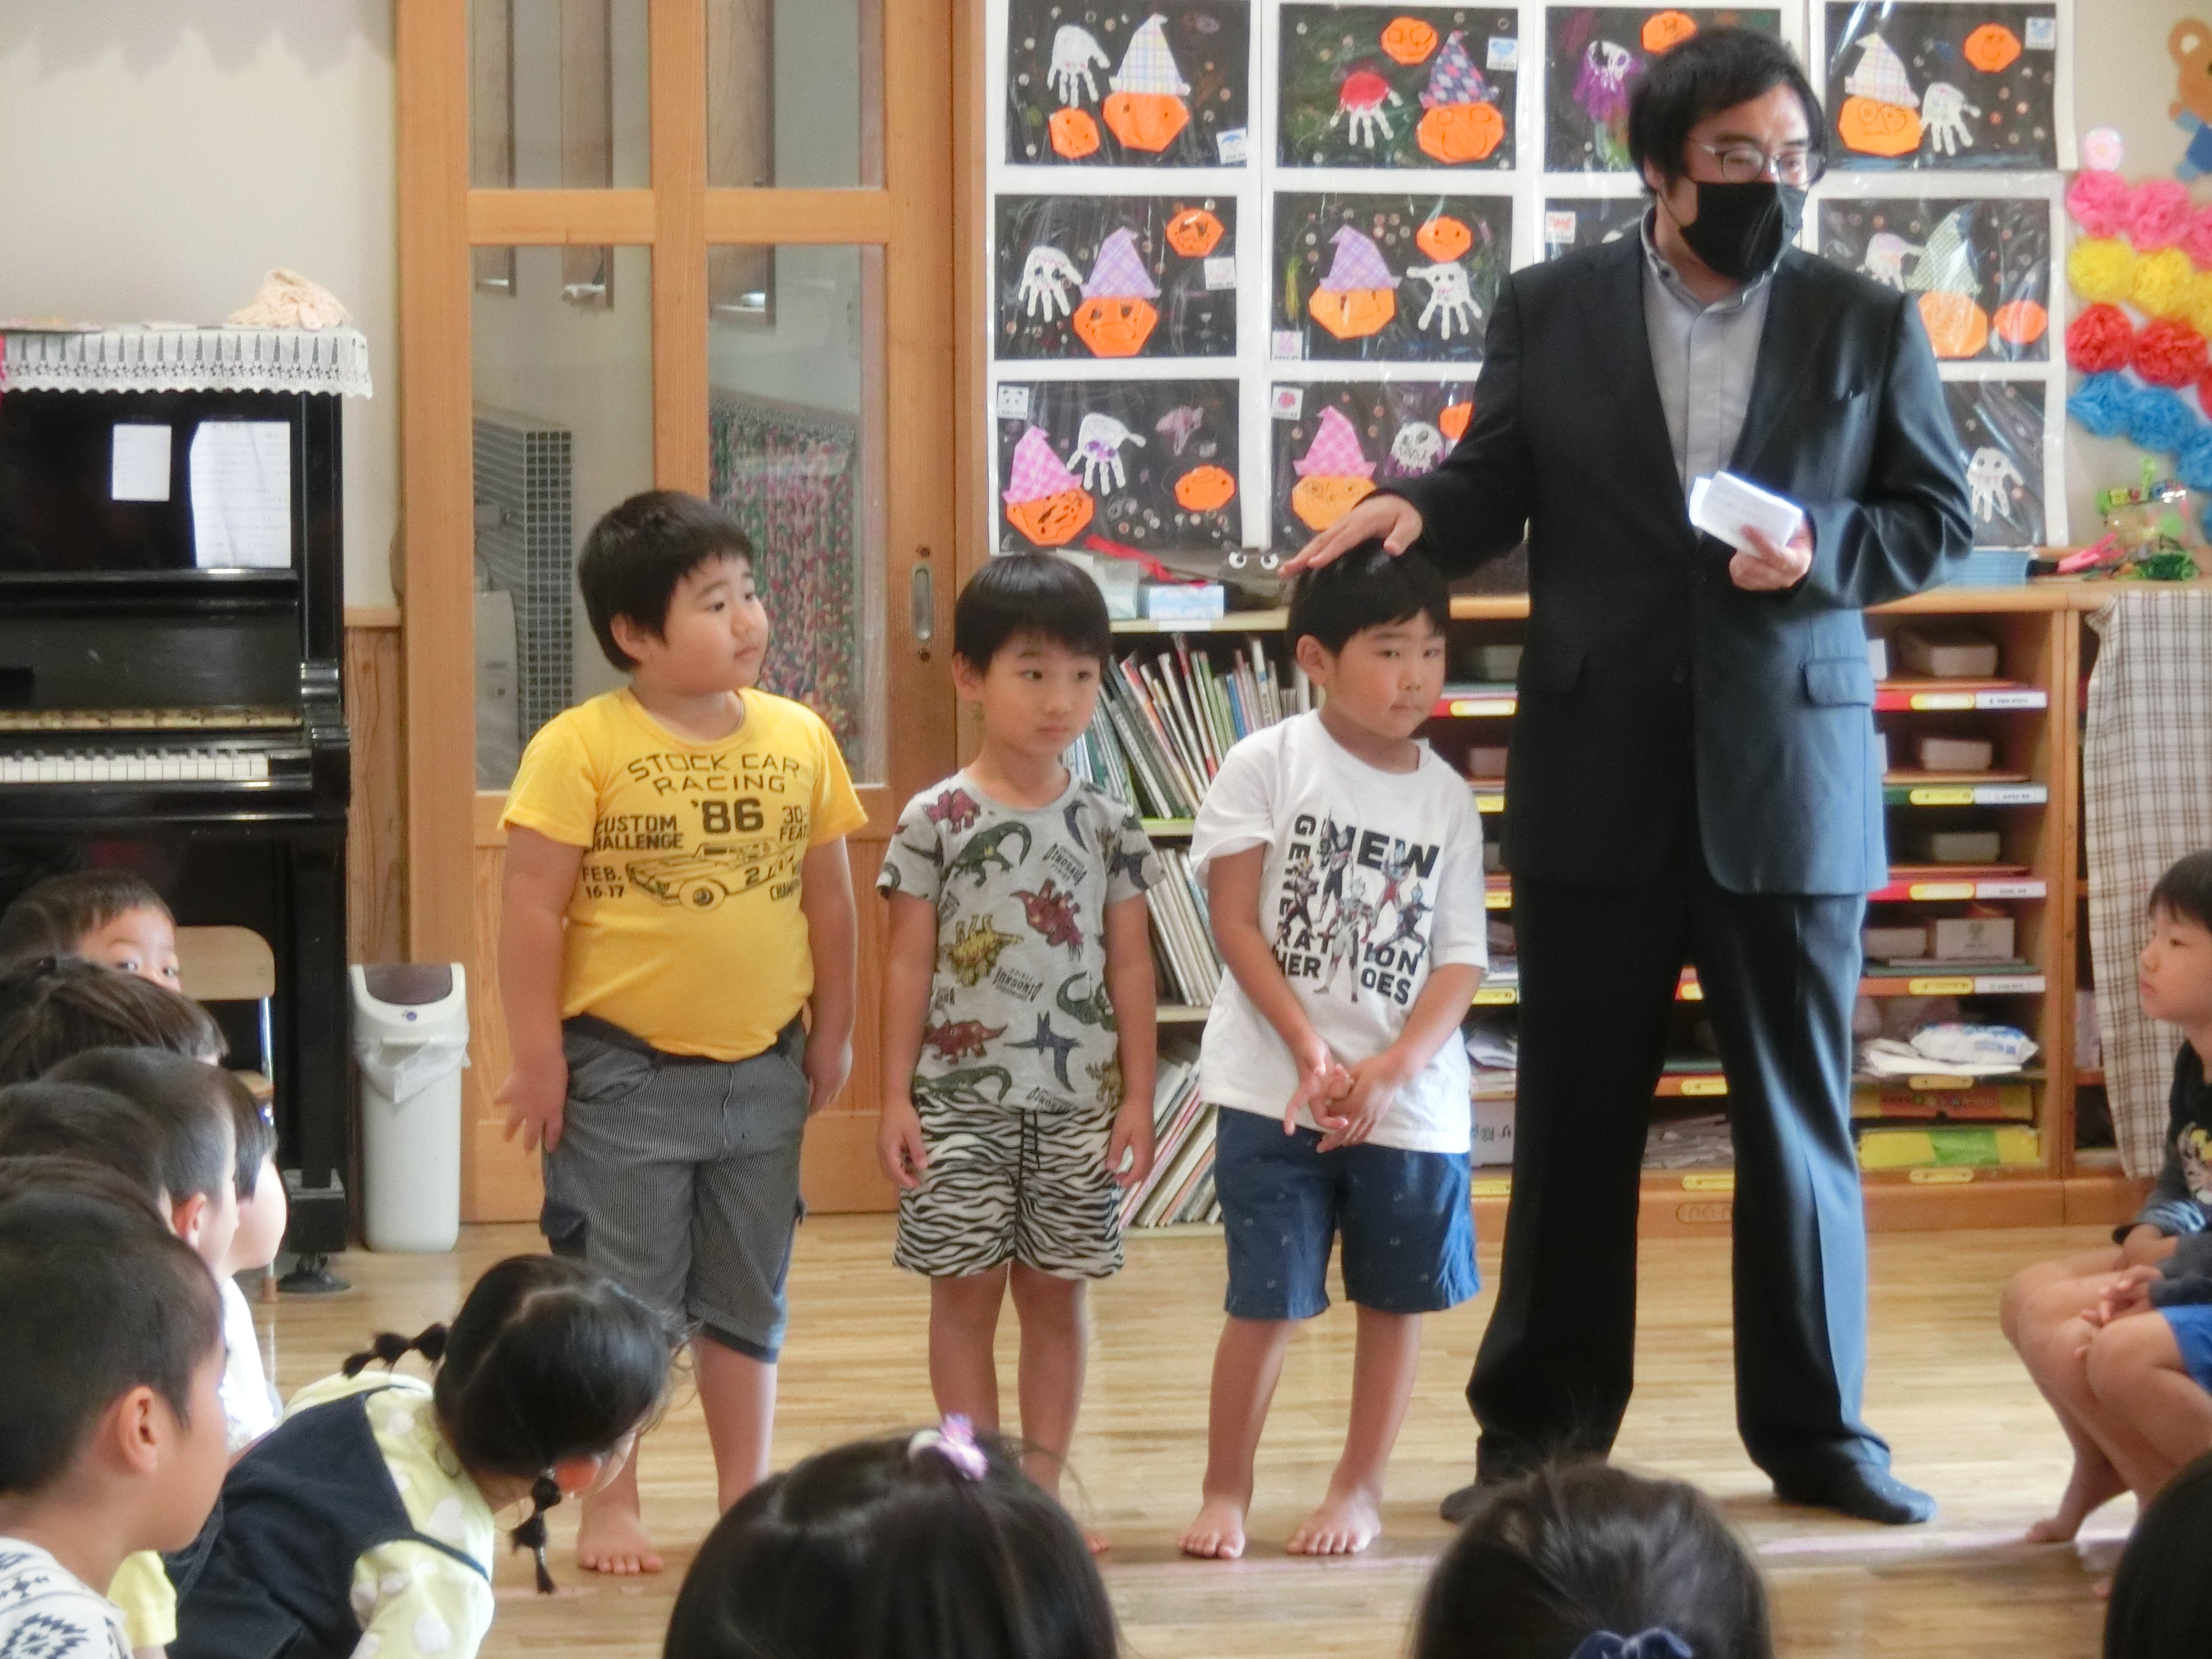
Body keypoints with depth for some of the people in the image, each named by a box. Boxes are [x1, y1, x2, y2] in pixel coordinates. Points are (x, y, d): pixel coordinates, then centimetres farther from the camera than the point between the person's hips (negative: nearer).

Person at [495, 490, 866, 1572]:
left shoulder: (799, 740, 2)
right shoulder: (579, 749, -12)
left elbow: (827, 896, 10)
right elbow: (533, 907, -12)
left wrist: (832, 1030, 11)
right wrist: (537, 1057, -12)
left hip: (763, 1068, 4)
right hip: (624, 1071, -4)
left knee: (748, 1300, 14)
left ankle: (746, 1494, 25)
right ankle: (610, 1505, 15)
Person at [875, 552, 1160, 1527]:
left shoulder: (1108, 827, 3)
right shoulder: (936, 822, -3)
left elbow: (1131, 965, 6)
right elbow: (907, 964, -1)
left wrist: (1137, 1096, 2)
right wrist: (896, 1097, -4)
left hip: (1077, 1100, 2)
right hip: (962, 1099, -2)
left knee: (1055, 1292, 6)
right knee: (966, 1289, 2)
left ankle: (1042, 1484, 12)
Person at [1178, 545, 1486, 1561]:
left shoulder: (1446, 798, 3)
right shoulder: (1268, 766, -5)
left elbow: (1460, 960, 0)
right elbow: (1235, 924, -7)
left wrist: (1390, 1070, -14)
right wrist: (1311, 1051, -15)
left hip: (1410, 1094, 3)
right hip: (1275, 1091, -3)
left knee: (1396, 1296, 9)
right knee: (1266, 1302, -1)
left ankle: (1360, 1488, 23)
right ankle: (1225, 1493, 13)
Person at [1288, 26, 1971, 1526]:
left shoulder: (1869, 325, 1)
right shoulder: (1550, 312, 2)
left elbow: (1941, 520, 4)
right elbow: (1497, 490, 4)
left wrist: (1821, 549, -14)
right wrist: (1415, 511, -17)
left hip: (1788, 781, 0)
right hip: (1598, 782, 0)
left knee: (1801, 1117, 6)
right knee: (1576, 1117, 7)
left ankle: (1814, 1429, 17)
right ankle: (1541, 1430, 17)